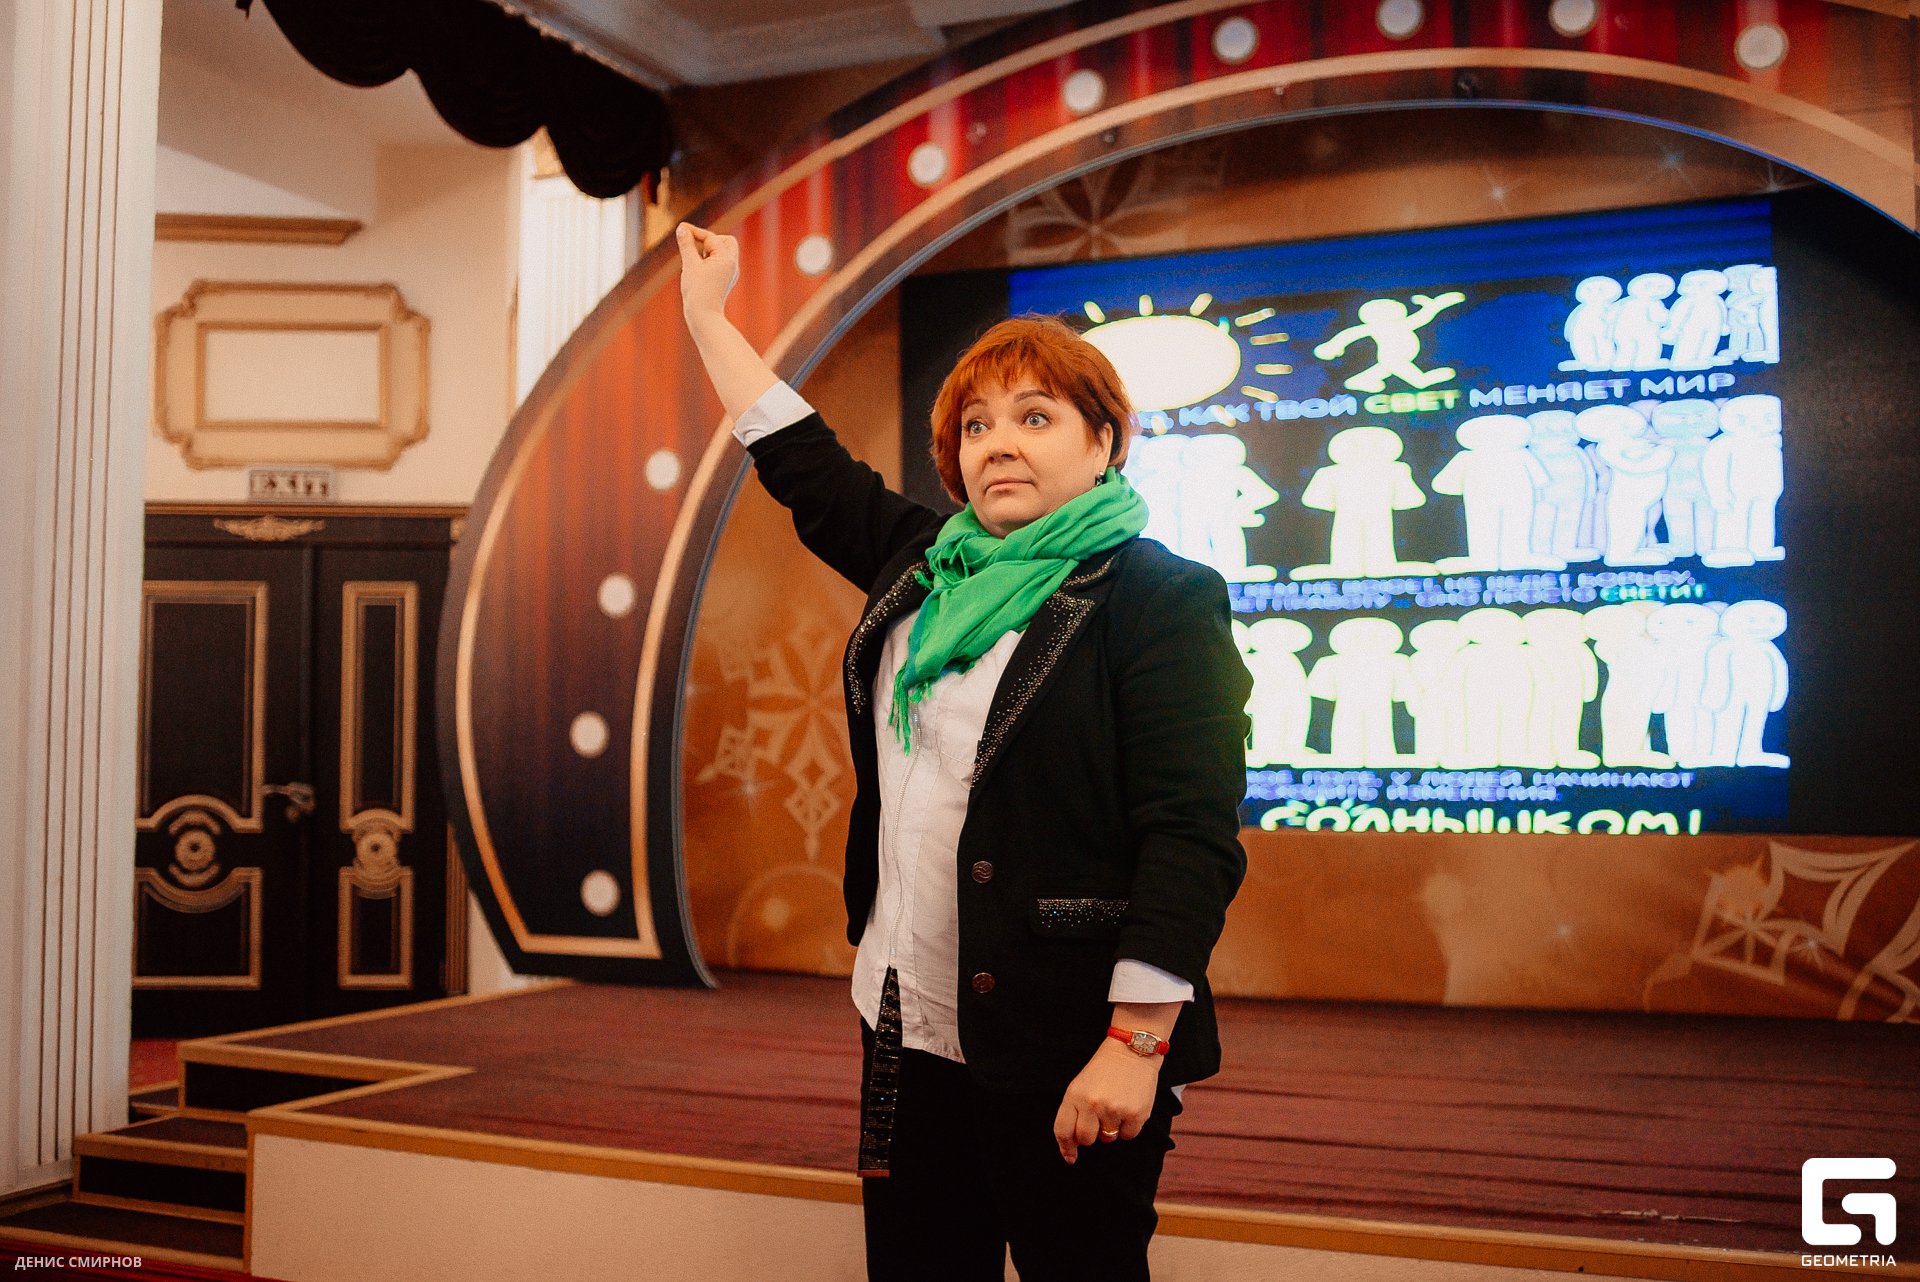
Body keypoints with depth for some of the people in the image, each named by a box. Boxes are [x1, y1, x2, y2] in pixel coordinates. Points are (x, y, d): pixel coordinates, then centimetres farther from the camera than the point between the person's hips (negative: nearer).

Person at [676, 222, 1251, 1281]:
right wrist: (707, 313, 26)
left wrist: (1136, 1042, -21)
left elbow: (1192, 835, -17)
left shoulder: (1159, 597, -10)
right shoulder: (922, 566, 11)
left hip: (1063, 1044, -7)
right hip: (909, 1031, 7)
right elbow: (803, 460, 22)